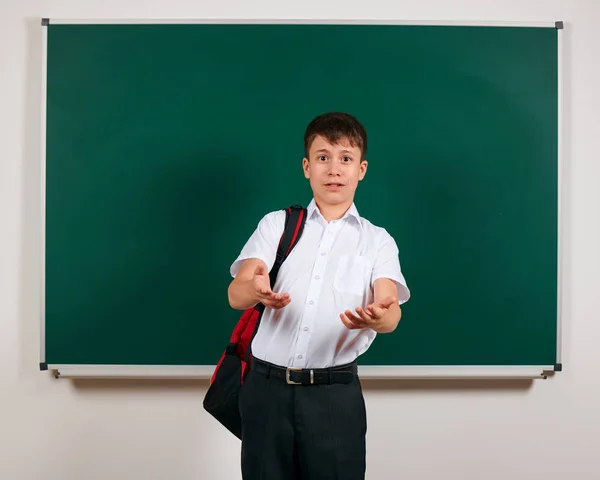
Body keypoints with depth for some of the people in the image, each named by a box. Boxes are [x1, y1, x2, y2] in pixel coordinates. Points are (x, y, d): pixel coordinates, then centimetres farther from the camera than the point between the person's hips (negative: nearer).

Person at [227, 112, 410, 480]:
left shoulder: (378, 240, 6)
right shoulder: (276, 224, 7)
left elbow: (391, 314, -9)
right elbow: (235, 295, -5)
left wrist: (378, 316, -35)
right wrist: (258, 290, -30)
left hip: (335, 393, 0)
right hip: (268, 385, 1)